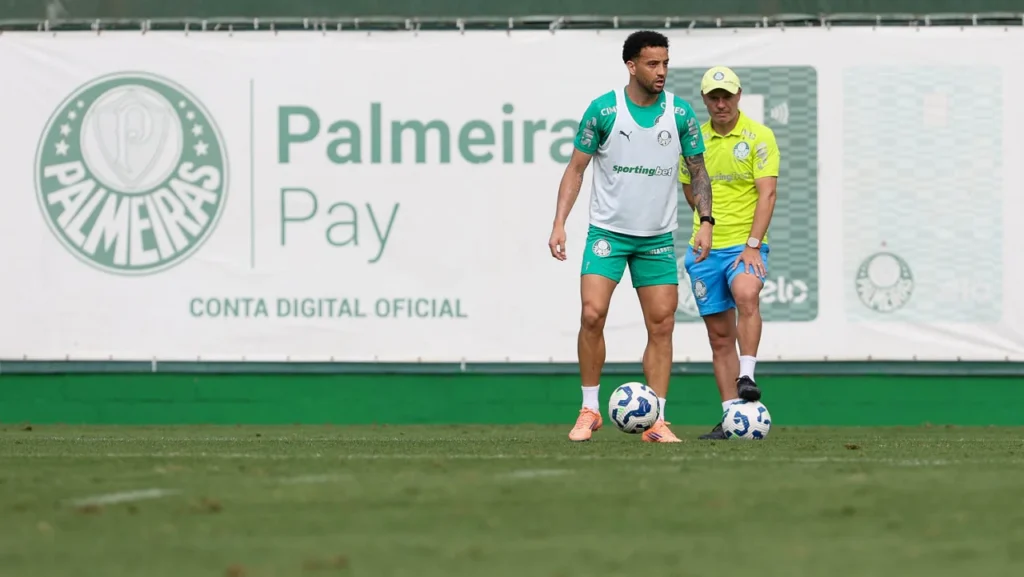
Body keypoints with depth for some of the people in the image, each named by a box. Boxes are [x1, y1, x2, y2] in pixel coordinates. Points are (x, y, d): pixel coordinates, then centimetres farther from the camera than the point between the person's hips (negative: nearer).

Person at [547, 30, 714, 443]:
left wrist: (705, 221, -5)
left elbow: (697, 170, 8)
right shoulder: (602, 110, -7)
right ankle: (589, 410, 0)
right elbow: (576, 168, 0)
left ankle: (656, 422, 5)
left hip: (658, 238, 2)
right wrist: (559, 224, -9)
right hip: (608, 232, -2)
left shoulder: (680, 114, -1)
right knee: (593, 315, -14)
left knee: (662, 326, -1)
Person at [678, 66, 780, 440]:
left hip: (744, 244, -4)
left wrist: (752, 244, -20)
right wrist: (711, 217, 8)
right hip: (705, 248, 4)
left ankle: (747, 378, -36)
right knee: (719, 335, 5)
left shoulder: (759, 137, -4)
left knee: (746, 294, -35)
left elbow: (767, 193, -12)